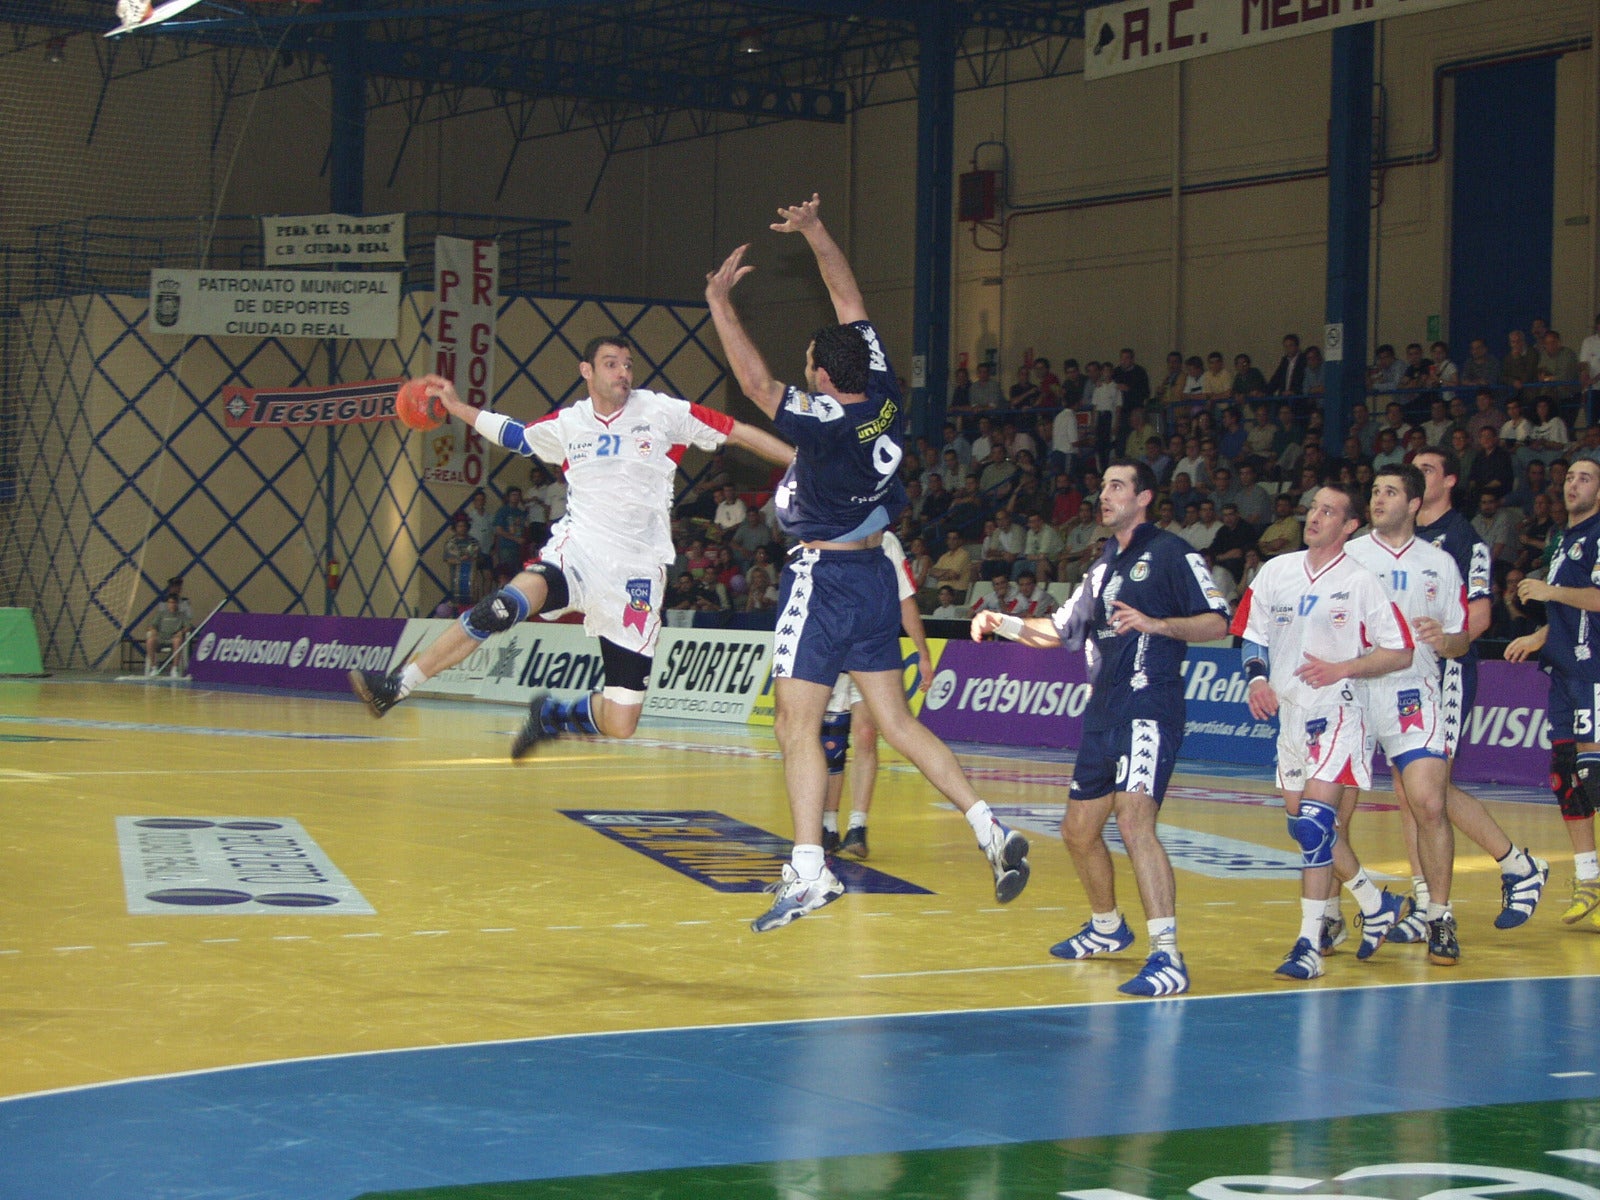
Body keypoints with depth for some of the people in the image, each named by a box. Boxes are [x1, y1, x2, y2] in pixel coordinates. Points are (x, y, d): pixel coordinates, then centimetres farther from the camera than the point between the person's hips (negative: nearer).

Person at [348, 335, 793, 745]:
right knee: (510, 603, -33)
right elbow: (514, 435, 28)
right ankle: (397, 686, -25)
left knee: (619, 724, -6)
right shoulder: (568, 424, 9)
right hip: (579, 550, 1)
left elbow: (738, 432, 2)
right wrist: (455, 406, 25)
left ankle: (550, 715, 27)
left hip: (636, 572, -1)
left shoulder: (661, 412, -1)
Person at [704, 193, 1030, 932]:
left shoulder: (827, 424, -19)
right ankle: (994, 834, 6)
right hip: (872, 574, 8)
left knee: (797, 728, -3)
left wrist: (720, 303, -16)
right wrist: (815, 233, 12)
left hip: (824, 578, -8)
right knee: (895, 722, 12)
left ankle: (808, 872, -8)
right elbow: (851, 305, 9)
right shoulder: (884, 399, 0)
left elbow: (756, 383, -23)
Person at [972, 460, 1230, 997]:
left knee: (1134, 821, -25)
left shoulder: (1171, 553, -3)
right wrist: (1004, 624, 17)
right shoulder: (1105, 565, 22)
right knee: (1078, 830, 16)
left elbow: (1218, 622, -9)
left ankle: (1167, 956, -28)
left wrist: (1156, 623, -23)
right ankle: (1107, 927, 40)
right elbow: (1060, 629, 31)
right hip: (1103, 713, 9)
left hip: (1149, 707, -9)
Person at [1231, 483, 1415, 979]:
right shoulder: (1277, 571, 7)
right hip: (1288, 714, 7)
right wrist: (1257, 679, -2)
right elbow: (1252, 633, 16)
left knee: (1315, 823, -16)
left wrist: (1341, 668, -16)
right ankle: (1377, 904, 34)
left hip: (1336, 714, -6)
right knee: (1303, 825, 13)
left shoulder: (1360, 581, -7)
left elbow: (1401, 652, -5)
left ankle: (1309, 945, -12)